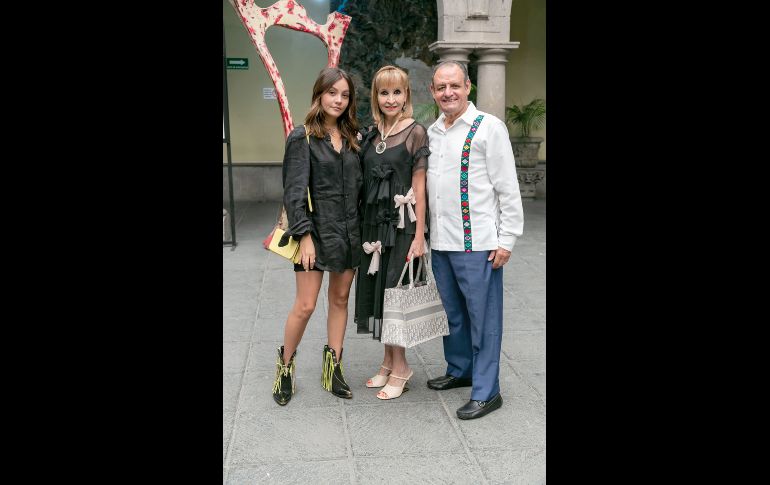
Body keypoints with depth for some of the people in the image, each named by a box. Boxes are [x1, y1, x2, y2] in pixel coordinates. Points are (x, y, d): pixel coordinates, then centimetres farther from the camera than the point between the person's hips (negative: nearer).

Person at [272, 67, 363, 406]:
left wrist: (363, 230, 6)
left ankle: (333, 368, 22)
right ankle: (285, 365, 18)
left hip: (348, 233, 5)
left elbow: (358, 187, 13)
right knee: (305, 305, -4)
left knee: (340, 300, 10)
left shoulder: (352, 138, 10)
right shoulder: (303, 138, -5)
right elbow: (294, 191, -9)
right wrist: (304, 235, -15)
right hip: (316, 231, -5)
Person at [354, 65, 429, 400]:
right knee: (377, 290, 10)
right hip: (373, 223, 6)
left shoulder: (415, 132, -7)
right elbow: (365, 182, 11)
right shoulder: (371, 134, 9)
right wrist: (363, 227, 6)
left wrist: (419, 236, -14)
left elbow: (419, 186, -10)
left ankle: (400, 368, 14)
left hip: (402, 224, -6)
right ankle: (389, 362, 24)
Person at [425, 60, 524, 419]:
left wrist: (507, 239, -11)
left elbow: (508, 188, -8)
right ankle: (459, 370, 36)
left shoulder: (489, 127, -7)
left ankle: (486, 392, 11)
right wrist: (426, 232, 14)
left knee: (483, 317, 1)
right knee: (452, 312, 18)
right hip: (440, 242, 7)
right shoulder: (431, 132, 13)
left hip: (477, 242, -6)